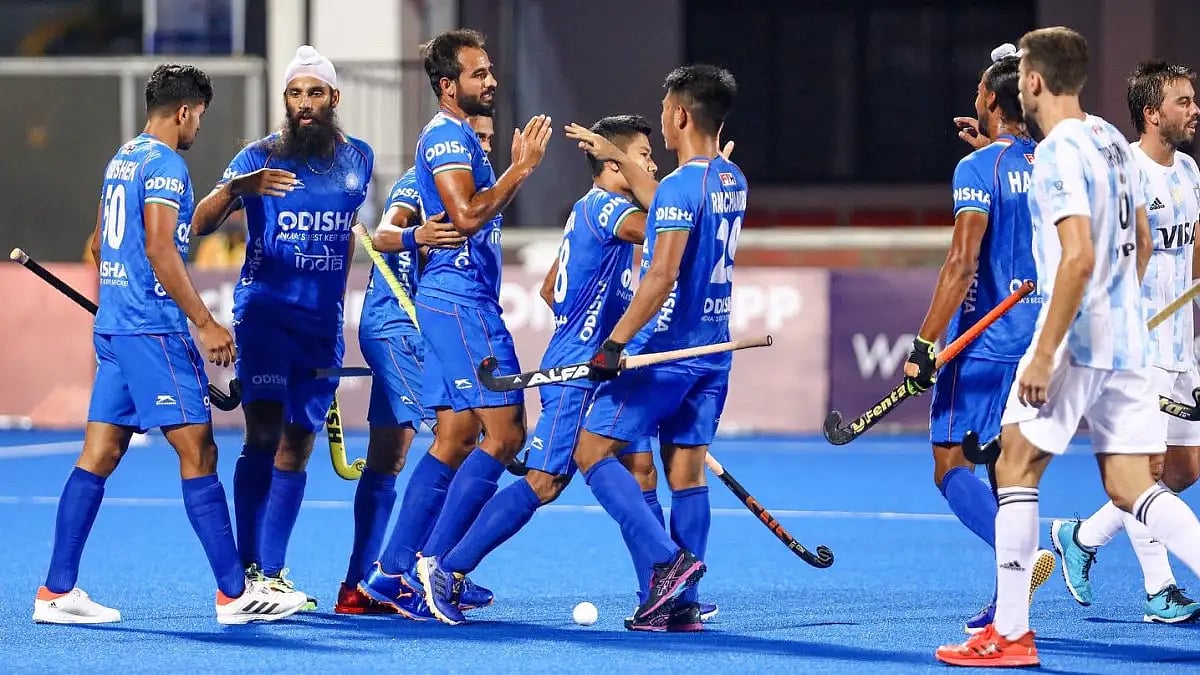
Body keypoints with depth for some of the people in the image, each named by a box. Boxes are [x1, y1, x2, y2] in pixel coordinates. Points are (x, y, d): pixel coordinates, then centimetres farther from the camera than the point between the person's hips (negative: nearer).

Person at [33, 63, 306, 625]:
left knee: (98, 456, 7)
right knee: (198, 454, -6)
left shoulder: (122, 159, 18)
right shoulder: (165, 165, -11)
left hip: (112, 326, 9)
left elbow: (99, 245, 26)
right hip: (154, 328, -9)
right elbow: (160, 248, -20)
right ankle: (234, 593, -5)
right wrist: (206, 323, -19)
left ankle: (56, 591, 4)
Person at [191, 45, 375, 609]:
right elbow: (199, 224, -14)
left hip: (323, 323, 4)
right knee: (263, 434, -14)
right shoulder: (260, 158, -5)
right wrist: (235, 189, -34)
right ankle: (247, 568, -10)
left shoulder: (357, 158, 7)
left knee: (297, 445, 4)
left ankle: (273, 573, 8)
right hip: (265, 311, -4)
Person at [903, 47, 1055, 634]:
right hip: (1038, 340, 7)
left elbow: (962, 263, -18)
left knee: (952, 466, -4)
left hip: (981, 343, -7)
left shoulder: (978, 168, -12)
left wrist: (923, 344, -17)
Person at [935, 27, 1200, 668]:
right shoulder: (1112, 140, 13)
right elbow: (1141, 246, 22)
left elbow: (1079, 257, -24)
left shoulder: (1058, 153, -14)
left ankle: (1010, 633, 2)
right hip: (1129, 339, 8)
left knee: (1016, 466, 2)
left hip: (1076, 339, -8)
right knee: (1131, 487, 6)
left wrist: (1045, 353, -22)